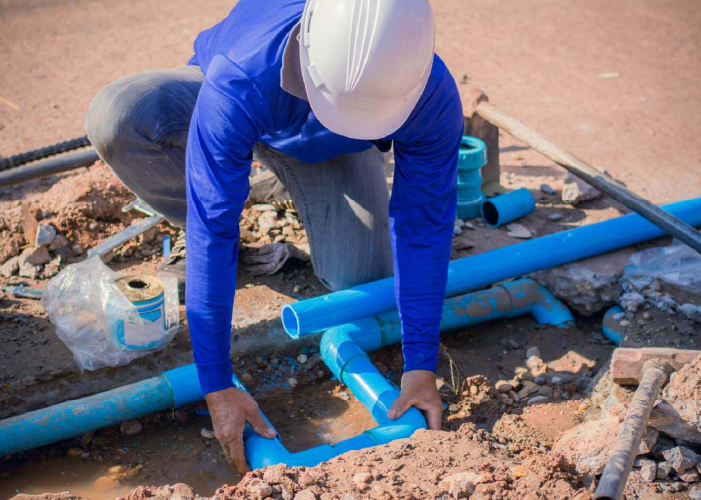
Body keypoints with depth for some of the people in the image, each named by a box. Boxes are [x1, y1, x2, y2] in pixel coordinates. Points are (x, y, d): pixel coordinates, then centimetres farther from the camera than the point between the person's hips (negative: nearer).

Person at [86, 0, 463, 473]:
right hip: (246, 124, -1)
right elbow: (211, 234, -43)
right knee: (117, 117, -32)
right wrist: (217, 385, -41)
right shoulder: (237, 84, -47)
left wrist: (421, 366, -27)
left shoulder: (434, 98, -38)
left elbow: (425, 230, -27)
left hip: (334, 151, 2)